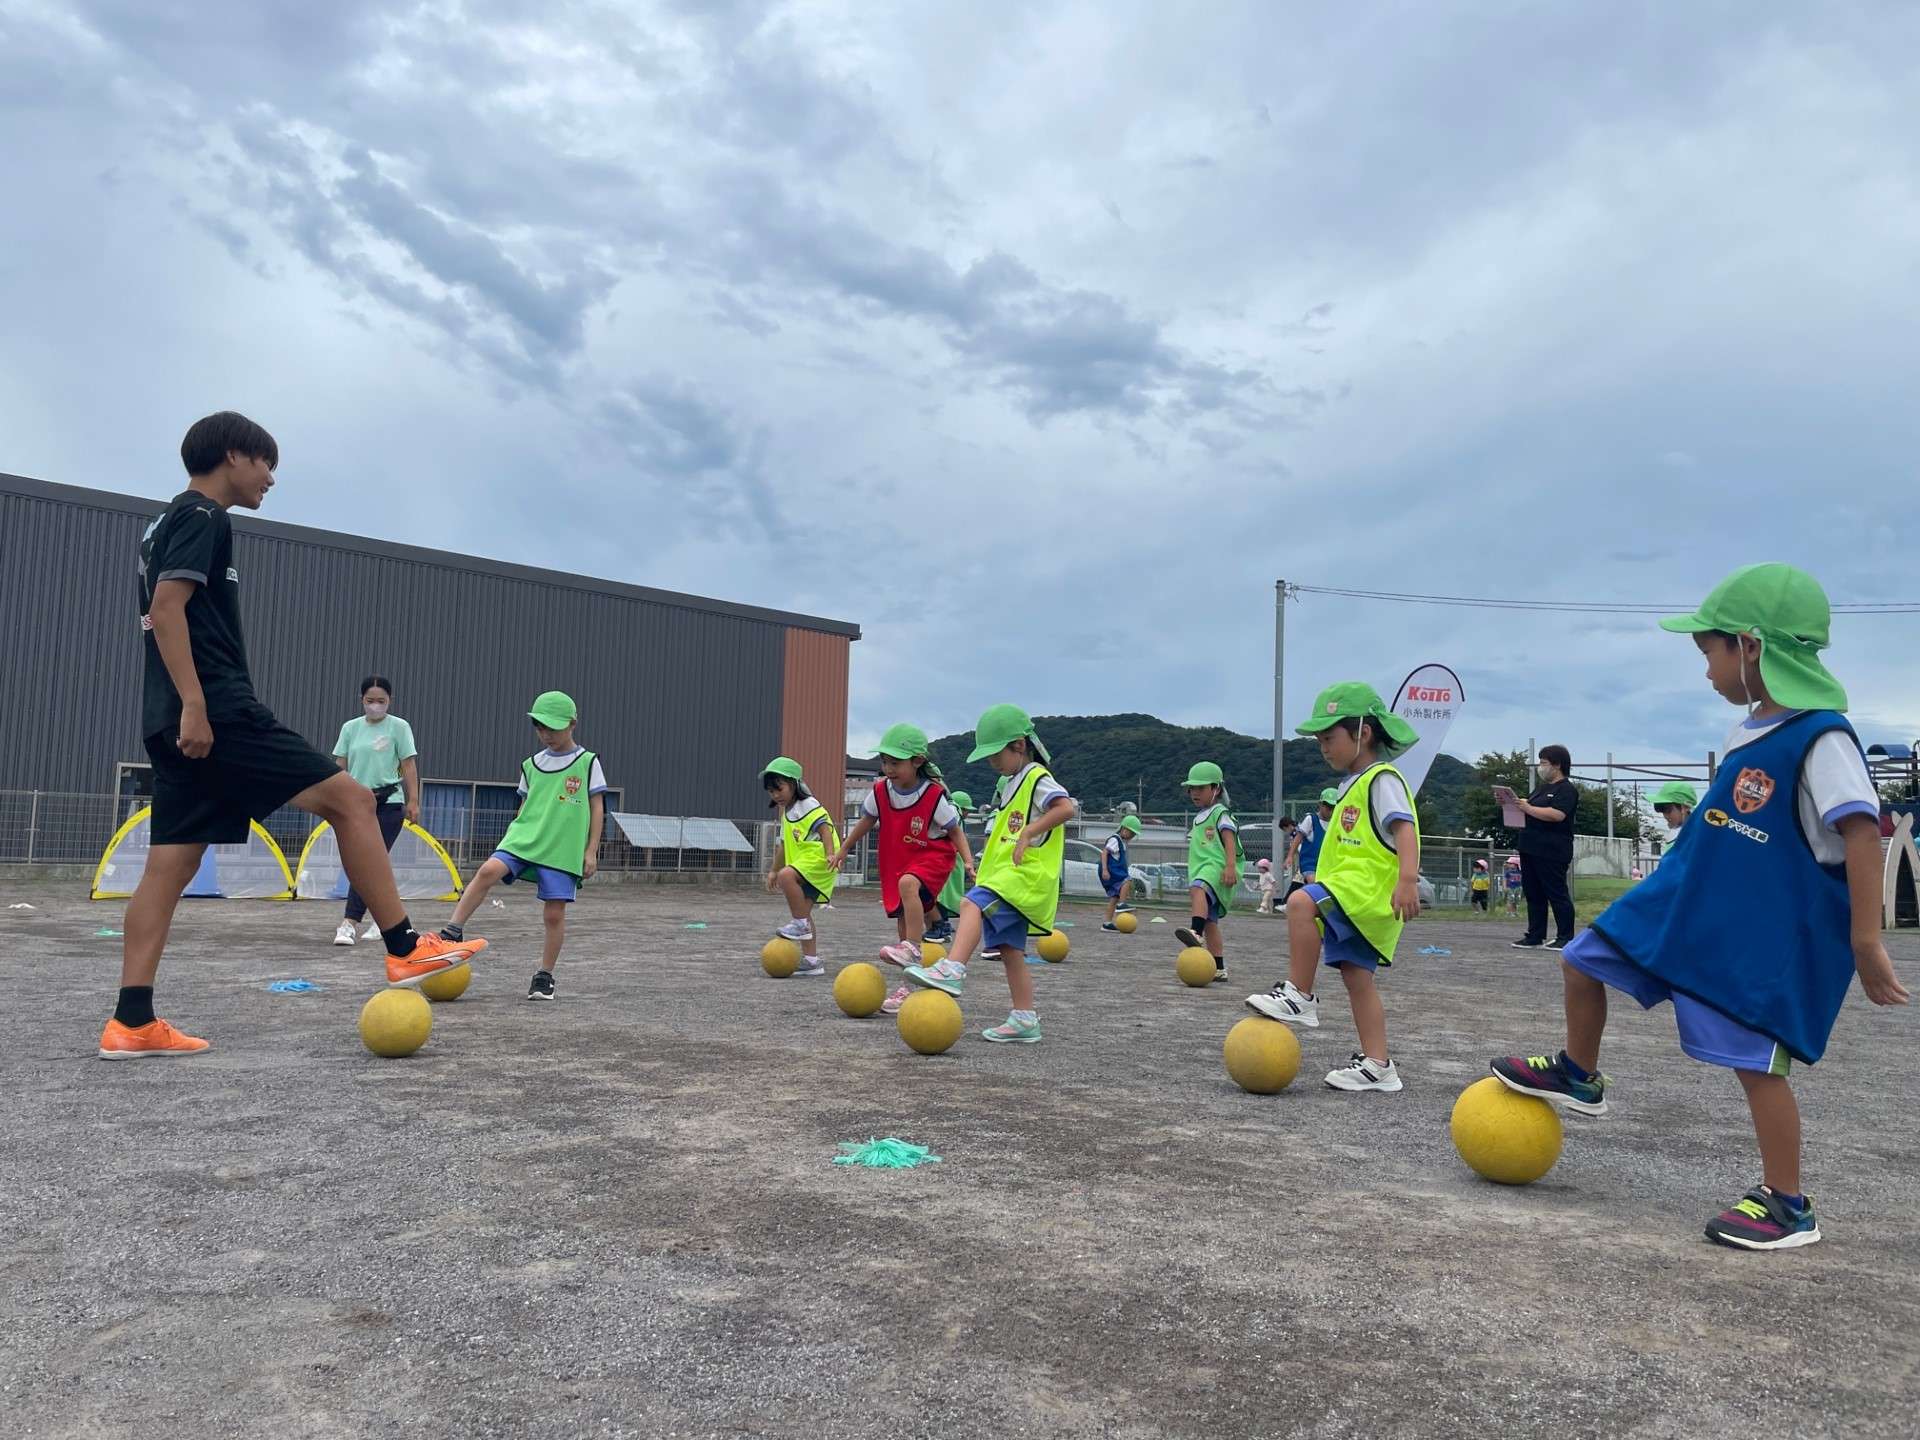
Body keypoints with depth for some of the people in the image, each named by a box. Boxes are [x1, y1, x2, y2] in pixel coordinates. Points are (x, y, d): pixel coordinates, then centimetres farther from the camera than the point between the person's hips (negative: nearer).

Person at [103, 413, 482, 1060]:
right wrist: (194, 705, -23)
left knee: (171, 862, 6)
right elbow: (167, 608, -17)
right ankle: (406, 950, -7)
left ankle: (131, 1024, 4)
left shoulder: (168, 523, 25)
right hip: (216, 710, -10)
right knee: (351, 798, -8)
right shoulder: (201, 517, -5)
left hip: (175, 723, 10)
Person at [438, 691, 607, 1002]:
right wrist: (516, 836, 18)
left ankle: (545, 976, 12)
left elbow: (597, 809, 2)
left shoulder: (588, 762, 1)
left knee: (554, 913, -2)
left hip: (564, 851, -3)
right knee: (488, 871, -24)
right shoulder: (531, 764, 12)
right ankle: (453, 932, -17)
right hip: (523, 839, 3)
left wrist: (591, 851, -2)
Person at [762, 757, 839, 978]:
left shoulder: (809, 805, -5)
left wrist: (831, 854, -29)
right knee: (803, 911, 6)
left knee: (787, 875, -32)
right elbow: (785, 845, 30)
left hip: (817, 857, -10)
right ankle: (811, 960, 10)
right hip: (803, 865, 10)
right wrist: (773, 870, 30)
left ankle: (800, 923, -21)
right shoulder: (787, 814, 23)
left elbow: (824, 828, -17)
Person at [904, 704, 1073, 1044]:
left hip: (1027, 874, -10)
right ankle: (1025, 1020, 11)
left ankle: (953, 969, -44)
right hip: (1006, 875, 10)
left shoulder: (1037, 779, -7)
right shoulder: (1010, 783, 22)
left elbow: (1066, 807, -25)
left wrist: (1029, 833, -27)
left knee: (974, 903, -30)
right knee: (1010, 949, 8)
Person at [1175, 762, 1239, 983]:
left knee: (1198, 887, -39)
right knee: (1210, 920, 5)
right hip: (1201, 871, 9)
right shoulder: (1198, 818, 27)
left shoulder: (1220, 813, 1)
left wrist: (1230, 866, -26)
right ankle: (1219, 968, 7)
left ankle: (1196, 932, -60)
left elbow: (1230, 841, -12)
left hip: (1217, 866, -9)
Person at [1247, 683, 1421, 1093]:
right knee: (1357, 976, 8)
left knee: (1301, 902, -30)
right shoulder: (1354, 784, 22)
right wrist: (1327, 878, 29)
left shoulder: (1382, 779, -8)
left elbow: (1405, 828, -21)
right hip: (1352, 891, 10)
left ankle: (1300, 996, -21)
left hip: (1369, 888, -10)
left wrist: (1408, 880, -32)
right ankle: (1377, 1064, 13)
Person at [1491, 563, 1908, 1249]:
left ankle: (1787, 1205, 16)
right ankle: (1579, 1077, 35)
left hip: (1762, 934, -9)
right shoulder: (1755, 729, 6)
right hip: (1686, 906, 9)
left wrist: (1866, 943, -26)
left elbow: (1862, 835, -24)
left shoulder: (1822, 739, -21)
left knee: (1756, 1060, -2)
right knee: (1584, 959, 13)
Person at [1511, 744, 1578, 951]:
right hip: (1530, 848, 9)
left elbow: (1557, 814, -22)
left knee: (1557, 895, -4)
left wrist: (1529, 809, -18)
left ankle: (1566, 938, 1)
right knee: (1533, 894, 10)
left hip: (1552, 852, -9)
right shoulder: (1541, 787, 20)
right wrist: (1516, 805, 5)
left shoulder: (1567, 789, -7)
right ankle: (1535, 936, 15)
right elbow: (1529, 808, 26)